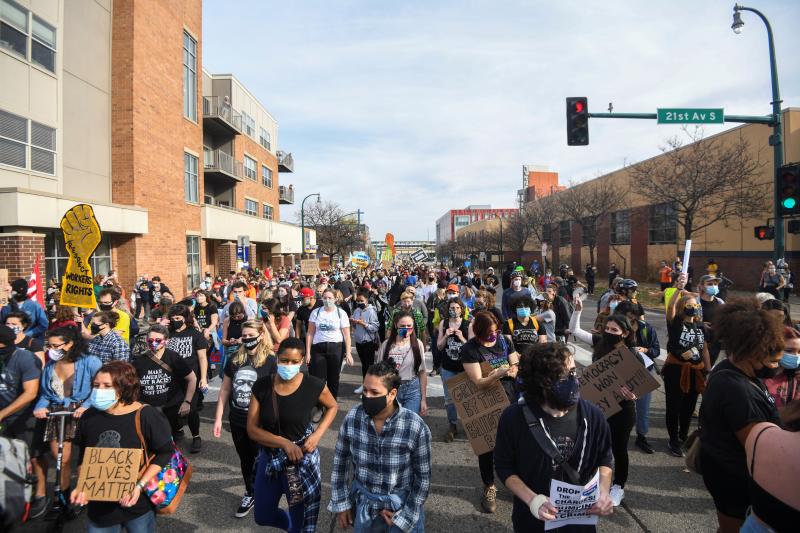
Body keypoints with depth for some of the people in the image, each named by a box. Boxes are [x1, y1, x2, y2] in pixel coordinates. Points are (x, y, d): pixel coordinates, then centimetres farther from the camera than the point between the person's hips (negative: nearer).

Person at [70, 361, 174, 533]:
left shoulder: (146, 416, -20)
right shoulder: (89, 416, -4)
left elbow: (165, 453, -14)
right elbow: (83, 458, 10)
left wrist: (139, 486, -19)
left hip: (139, 504, -3)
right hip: (99, 506, 4)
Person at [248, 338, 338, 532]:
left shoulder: (314, 386, -17)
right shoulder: (261, 386, -12)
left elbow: (332, 407, 2)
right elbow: (252, 429, -11)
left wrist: (317, 435, -12)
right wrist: (284, 443, -23)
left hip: (302, 459, -3)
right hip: (270, 457, 3)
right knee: (263, 517, 21)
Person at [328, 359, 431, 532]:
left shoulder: (415, 427, -23)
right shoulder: (352, 418, -16)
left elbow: (423, 476, -11)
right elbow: (340, 462, -1)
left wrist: (405, 515, -8)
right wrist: (341, 503, 3)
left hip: (403, 505, -2)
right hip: (363, 505, 3)